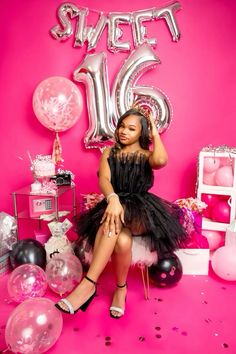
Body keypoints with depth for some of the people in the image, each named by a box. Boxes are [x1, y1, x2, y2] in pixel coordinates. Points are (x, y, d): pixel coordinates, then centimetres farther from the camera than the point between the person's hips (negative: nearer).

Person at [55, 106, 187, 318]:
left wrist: (155, 134, -3)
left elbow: (161, 161, -20)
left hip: (141, 212, -1)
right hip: (116, 205, 1)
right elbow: (103, 180, -9)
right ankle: (121, 288, -9)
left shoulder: (147, 155, 8)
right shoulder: (109, 153, 12)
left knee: (119, 227, -36)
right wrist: (113, 198, -31)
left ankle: (89, 283, -28)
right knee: (122, 241, -33)